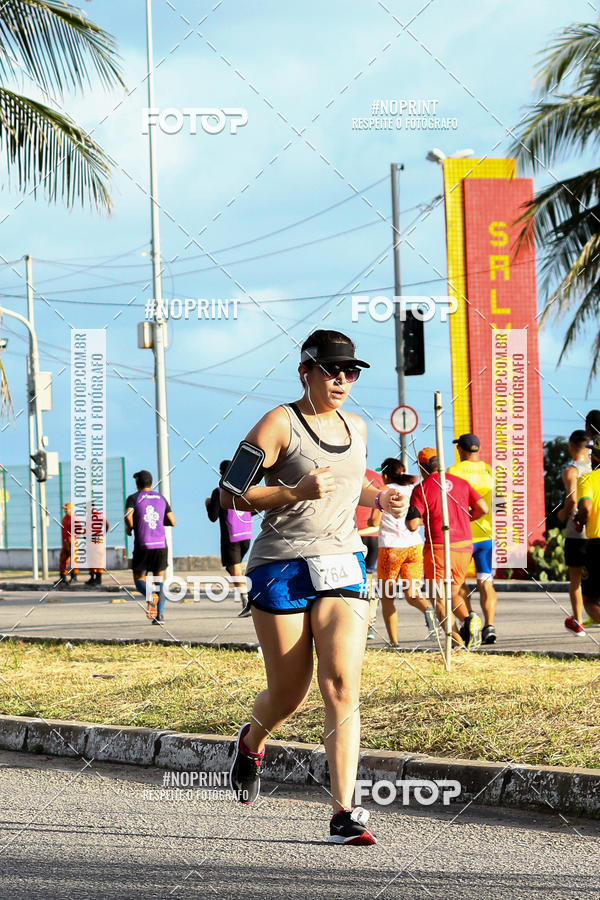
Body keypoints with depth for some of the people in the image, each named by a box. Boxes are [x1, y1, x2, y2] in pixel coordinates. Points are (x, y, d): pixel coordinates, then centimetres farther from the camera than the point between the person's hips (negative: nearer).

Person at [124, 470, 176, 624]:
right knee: (160, 580, 10)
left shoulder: (133, 498, 2)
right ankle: (160, 615, -2)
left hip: (142, 546, -3)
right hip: (161, 544, 3)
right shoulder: (161, 498, 13)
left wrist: (129, 528, 4)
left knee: (139, 578, 10)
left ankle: (149, 595, -23)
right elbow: (173, 522, 9)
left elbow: (128, 516, -16)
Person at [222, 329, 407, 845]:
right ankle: (252, 741, 42)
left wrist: (380, 499, 12)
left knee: (342, 685, -13)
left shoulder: (356, 428, 13)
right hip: (282, 569, -4)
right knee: (290, 692, 4)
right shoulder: (280, 424, -6)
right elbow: (231, 495, -10)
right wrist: (295, 492, -22)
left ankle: (344, 814, -15)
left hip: (343, 566, 4)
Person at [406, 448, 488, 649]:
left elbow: (412, 525, -11)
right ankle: (469, 618, -10)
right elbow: (483, 508, 4)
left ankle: (457, 640, -14)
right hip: (465, 546, 5)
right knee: (453, 593, 20)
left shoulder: (421, 489, -6)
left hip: (439, 548, -5)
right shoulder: (461, 483, 8)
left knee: (439, 598, 3)